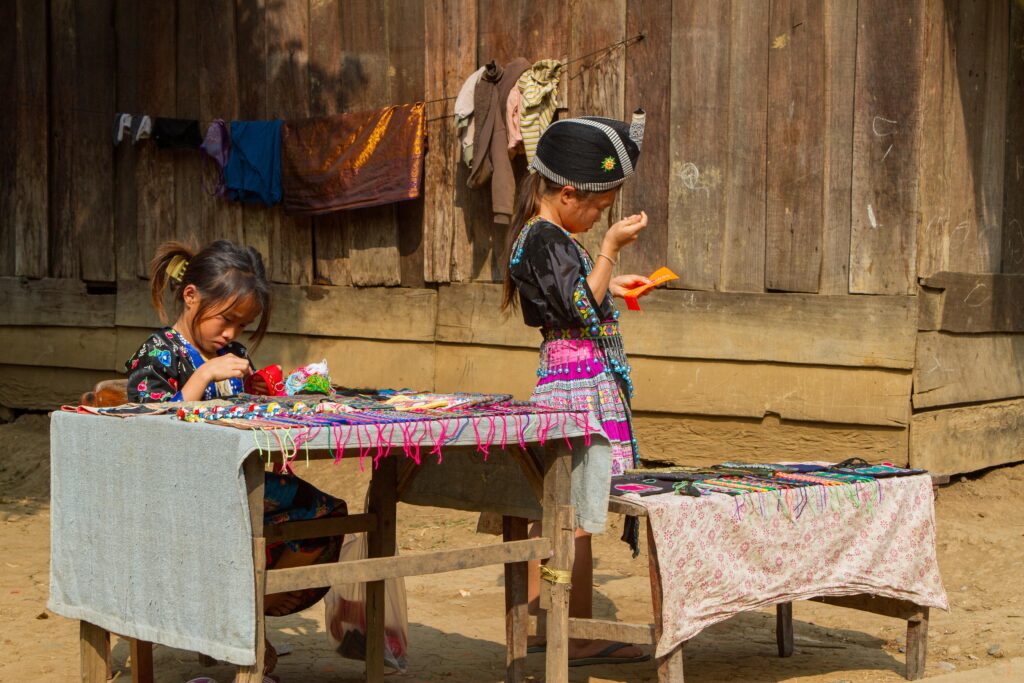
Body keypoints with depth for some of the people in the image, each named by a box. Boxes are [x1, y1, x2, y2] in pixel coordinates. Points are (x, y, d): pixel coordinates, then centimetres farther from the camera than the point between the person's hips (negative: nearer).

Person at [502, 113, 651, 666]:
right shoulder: (546, 239, -15)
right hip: (581, 383, -11)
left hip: (561, 382, 11)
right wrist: (610, 249, -20)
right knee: (578, 516, -6)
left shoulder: (540, 236, 17)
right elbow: (582, 308, -21)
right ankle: (579, 637, -1)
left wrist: (611, 284, 24)